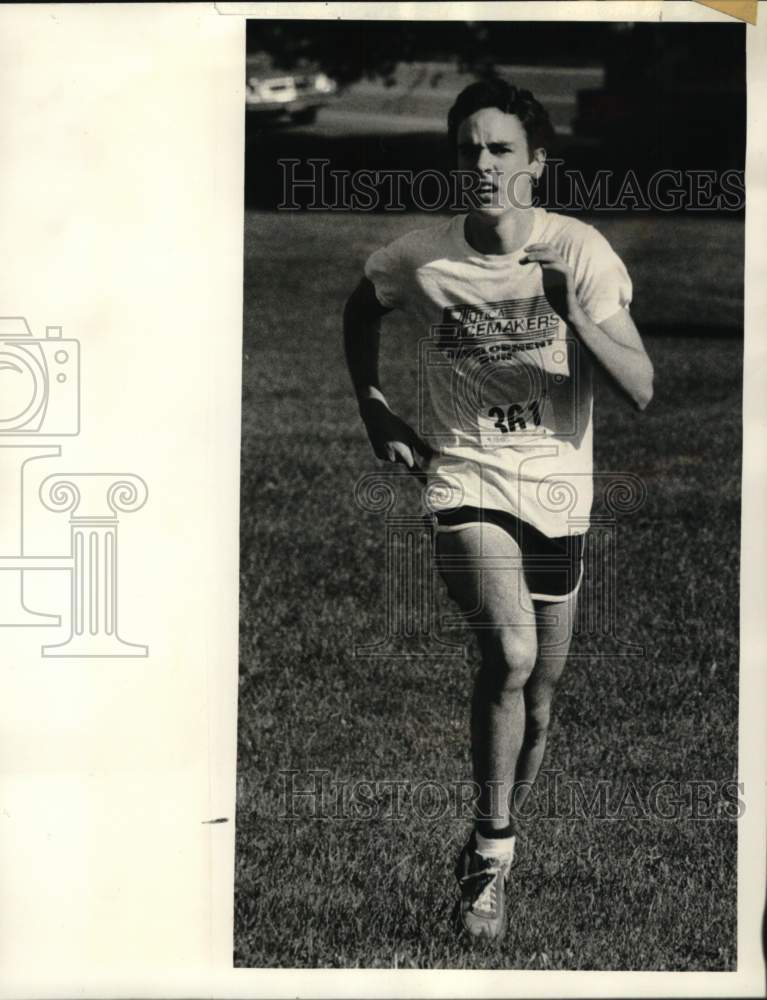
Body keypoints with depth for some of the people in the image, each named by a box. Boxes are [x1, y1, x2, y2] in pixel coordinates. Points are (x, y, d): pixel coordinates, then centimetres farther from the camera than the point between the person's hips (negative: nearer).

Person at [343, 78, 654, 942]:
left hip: (559, 491, 2)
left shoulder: (579, 252, -8)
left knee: (537, 704, 10)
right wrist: (373, 408, 11)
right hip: (465, 483, -2)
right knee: (510, 653, -28)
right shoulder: (420, 259, -5)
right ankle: (493, 850, -13)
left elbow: (641, 389, -12)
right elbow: (360, 309, 19)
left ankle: (491, 852, 34)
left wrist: (580, 318, -28)